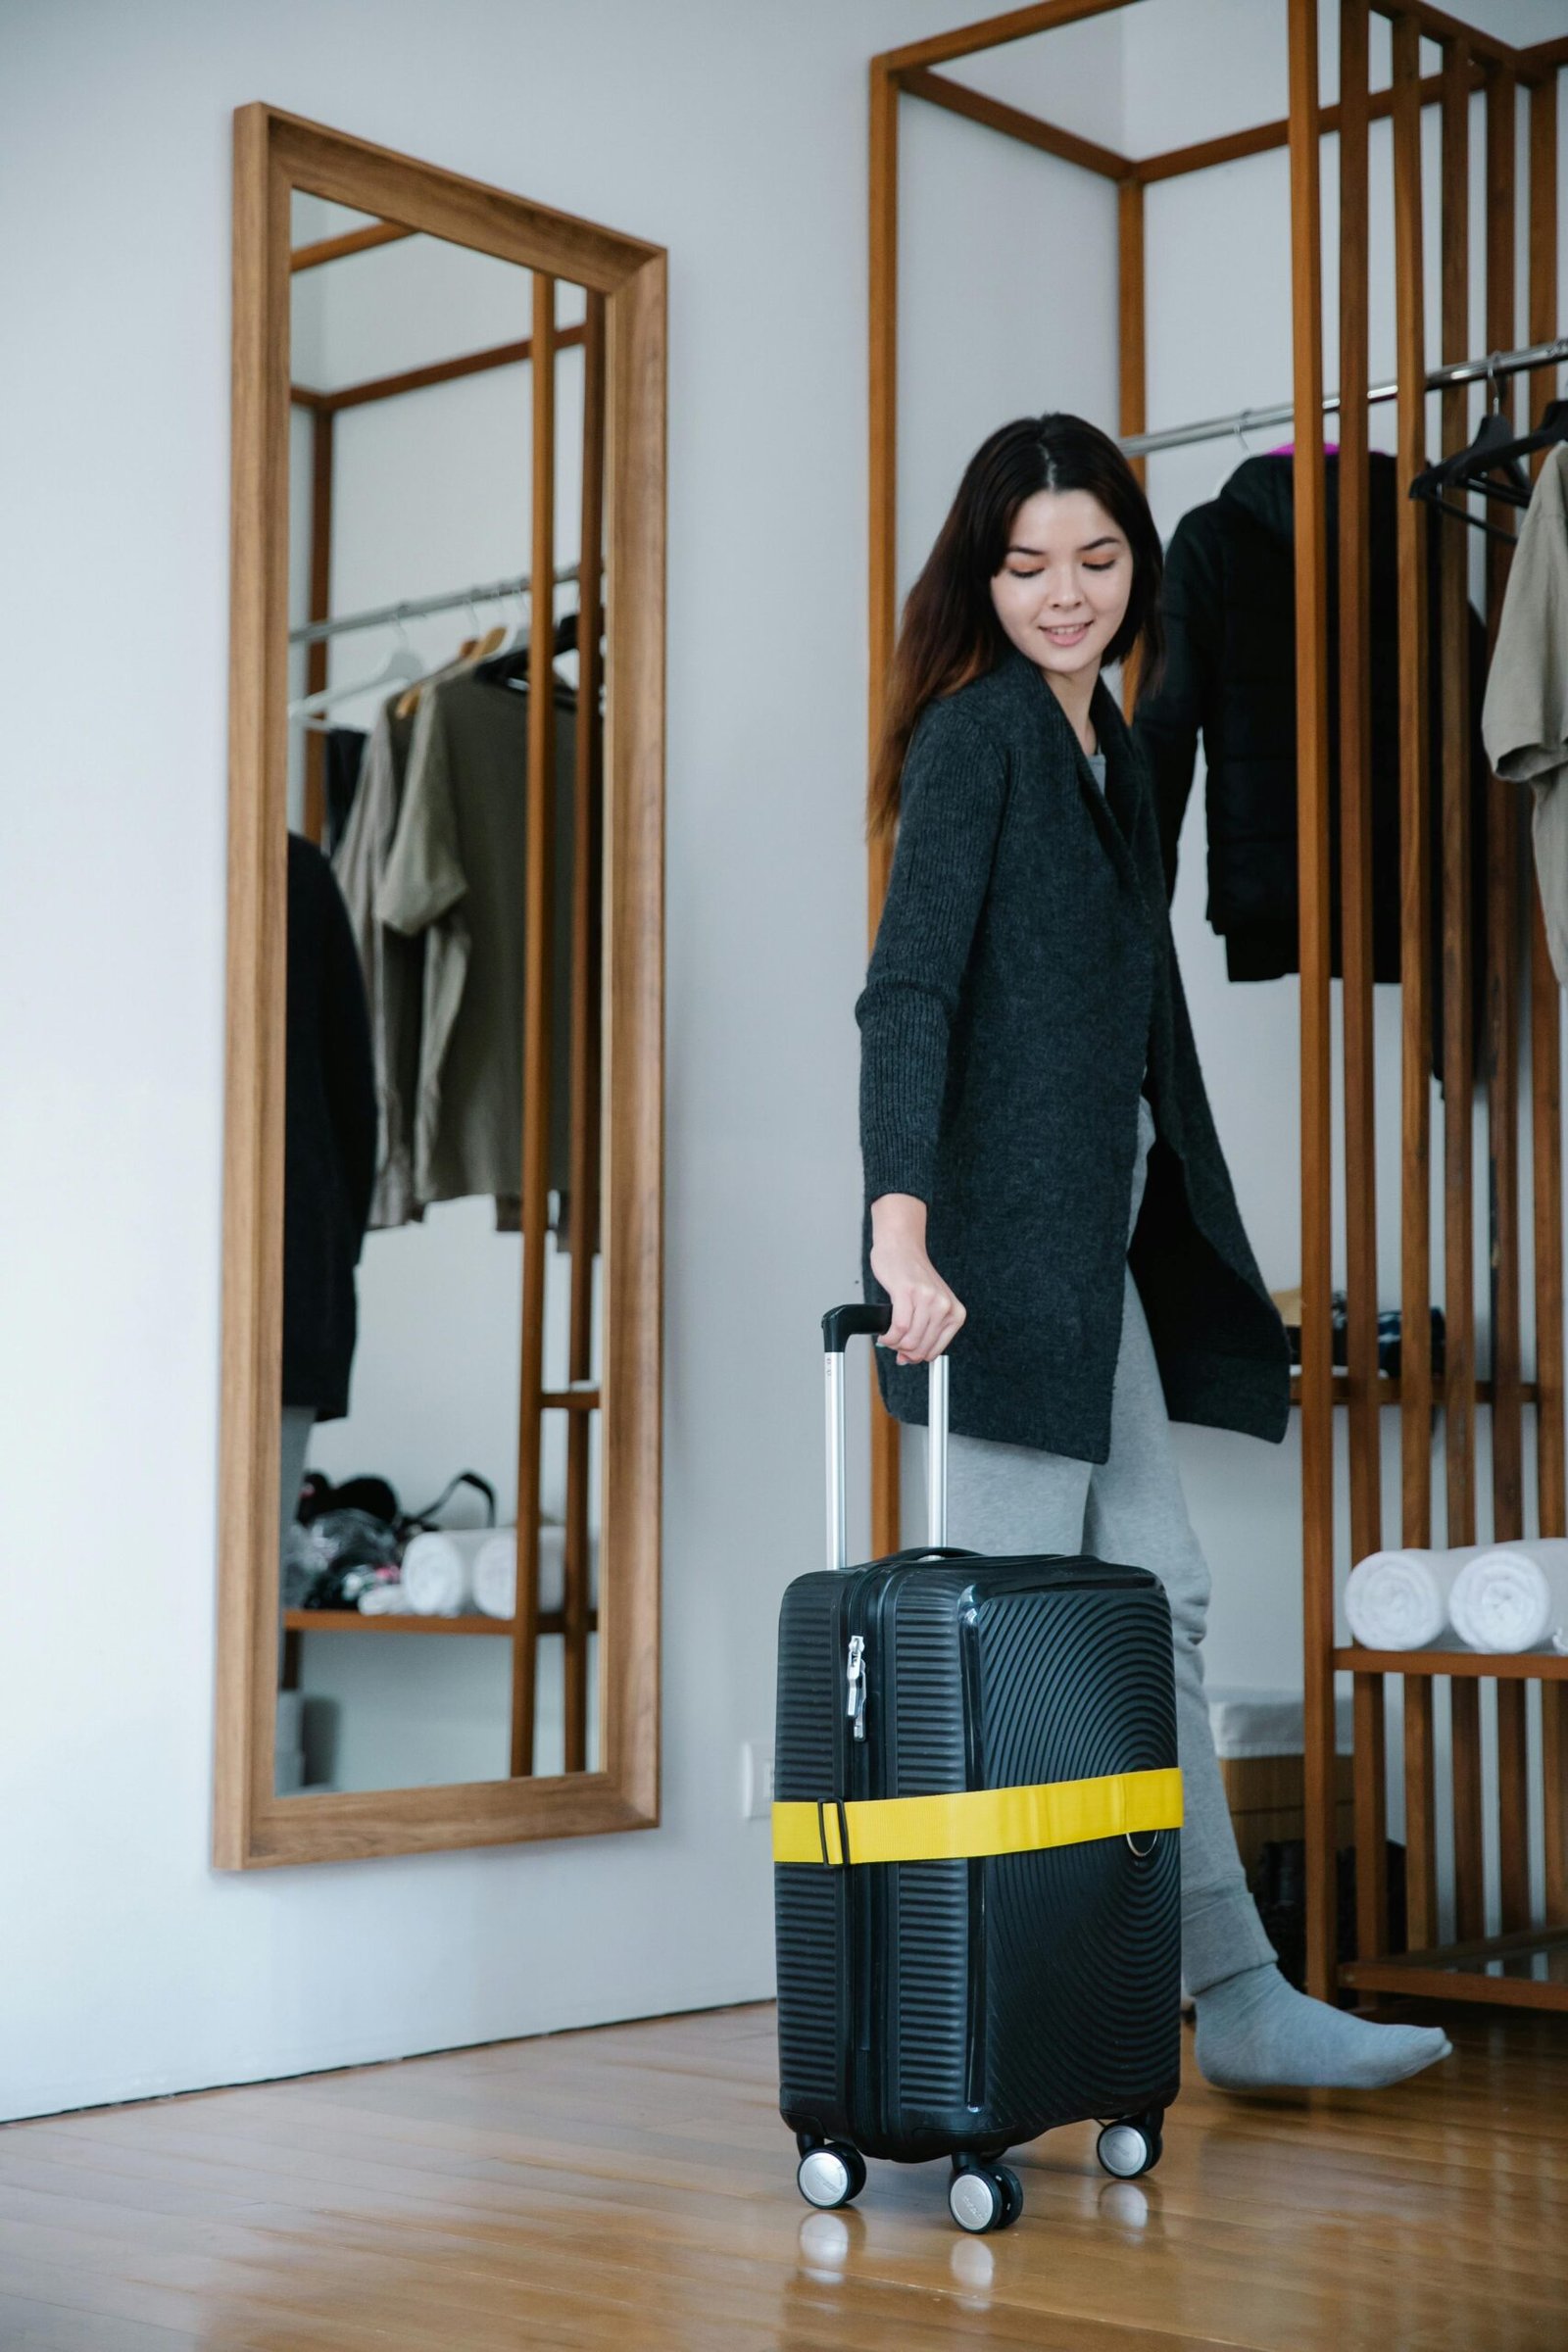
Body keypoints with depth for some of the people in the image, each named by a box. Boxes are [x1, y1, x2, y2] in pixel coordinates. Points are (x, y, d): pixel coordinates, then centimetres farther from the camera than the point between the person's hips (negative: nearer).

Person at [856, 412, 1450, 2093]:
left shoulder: (1098, 737, 17)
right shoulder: (975, 735, -10)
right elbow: (906, 990, -20)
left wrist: (1172, 1233, 21)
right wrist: (901, 1226, -31)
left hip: (1097, 1230, 9)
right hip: (999, 1228, -9)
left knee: (1153, 1605, 10)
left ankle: (1237, 2001, 17)